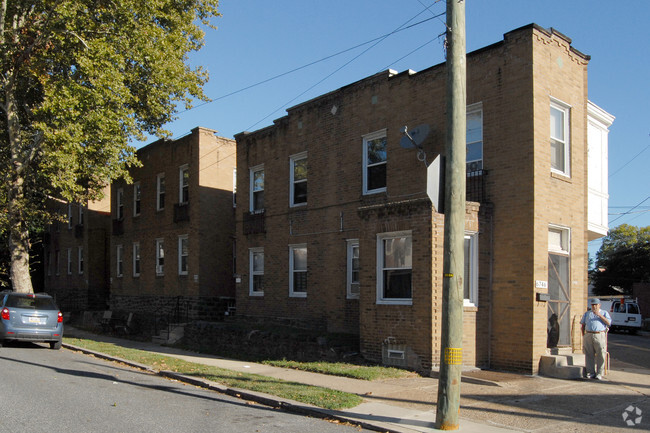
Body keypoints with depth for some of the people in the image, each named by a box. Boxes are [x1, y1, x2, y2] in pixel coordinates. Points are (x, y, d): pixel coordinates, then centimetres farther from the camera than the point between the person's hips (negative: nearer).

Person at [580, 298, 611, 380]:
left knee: (601, 355, -6)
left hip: (600, 336, -2)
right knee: (589, 355, 0)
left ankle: (599, 374, -2)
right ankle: (591, 373, 5)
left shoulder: (604, 313, 11)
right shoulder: (587, 314, 19)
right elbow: (582, 325, 19)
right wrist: (583, 335, 7)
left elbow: (608, 323, -4)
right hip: (588, 336, 3)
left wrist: (599, 315, -13)